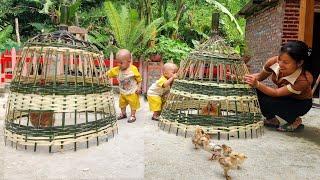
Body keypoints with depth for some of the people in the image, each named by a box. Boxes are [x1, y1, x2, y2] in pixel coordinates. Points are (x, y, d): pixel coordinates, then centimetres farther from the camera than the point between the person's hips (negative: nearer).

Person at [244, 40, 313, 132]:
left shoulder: (304, 79, -36)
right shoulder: (273, 62, -25)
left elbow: (277, 93, -32)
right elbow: (260, 76, -5)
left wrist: (257, 84, -44)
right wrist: (248, 77, -23)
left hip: (299, 103, -5)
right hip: (283, 97, 5)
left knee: (267, 102, -31)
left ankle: (294, 121, -2)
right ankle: (272, 120, 4)